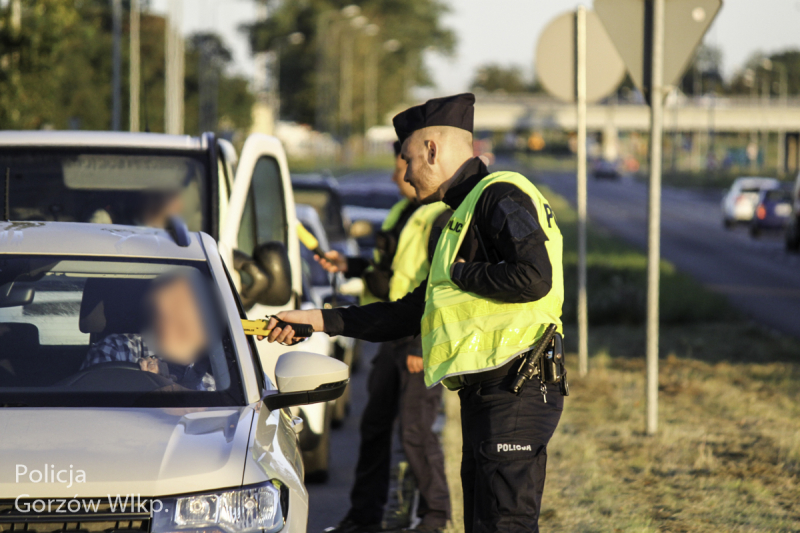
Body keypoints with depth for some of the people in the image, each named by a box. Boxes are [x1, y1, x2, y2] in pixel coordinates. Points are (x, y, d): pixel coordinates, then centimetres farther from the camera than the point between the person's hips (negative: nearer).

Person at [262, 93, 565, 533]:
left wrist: (461, 273, -9)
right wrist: (322, 321, 27)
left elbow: (534, 277, -25)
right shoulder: (464, 213, 24)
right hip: (484, 398, 10)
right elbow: (412, 313, 28)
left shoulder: (500, 196, -8)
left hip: (515, 394, -10)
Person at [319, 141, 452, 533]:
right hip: (394, 338, 9)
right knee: (374, 424, 11)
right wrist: (347, 265, 16)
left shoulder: (446, 220, -15)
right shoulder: (402, 213, 15)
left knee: (415, 430, -6)